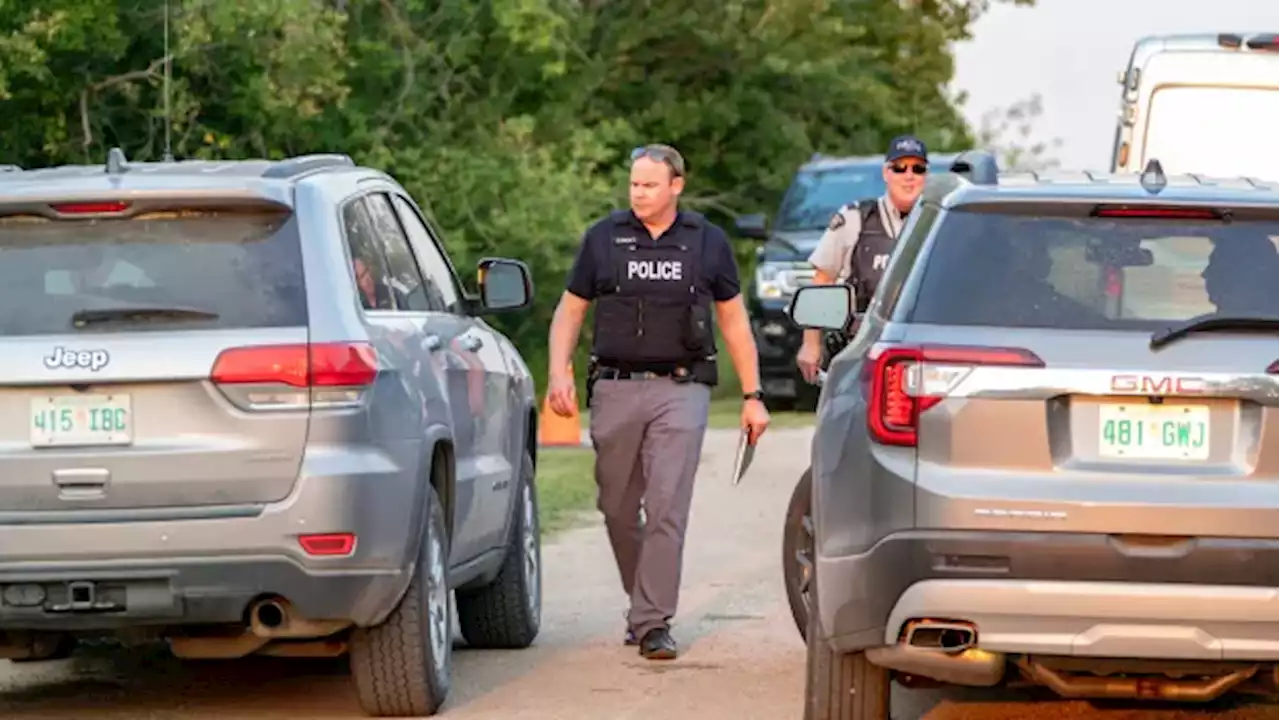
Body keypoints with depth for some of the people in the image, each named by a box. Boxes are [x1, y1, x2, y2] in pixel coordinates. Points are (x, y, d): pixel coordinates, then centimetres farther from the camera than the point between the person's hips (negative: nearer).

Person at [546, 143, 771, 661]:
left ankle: (653, 623, -10)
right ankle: (642, 600, 29)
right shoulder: (603, 238, 6)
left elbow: (734, 321, 13)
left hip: (680, 390, -2)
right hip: (616, 388, 2)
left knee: (667, 508, -11)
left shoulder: (708, 243, 7)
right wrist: (558, 374, -5)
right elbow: (569, 311, 11)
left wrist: (752, 396, 9)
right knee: (617, 509, 8)